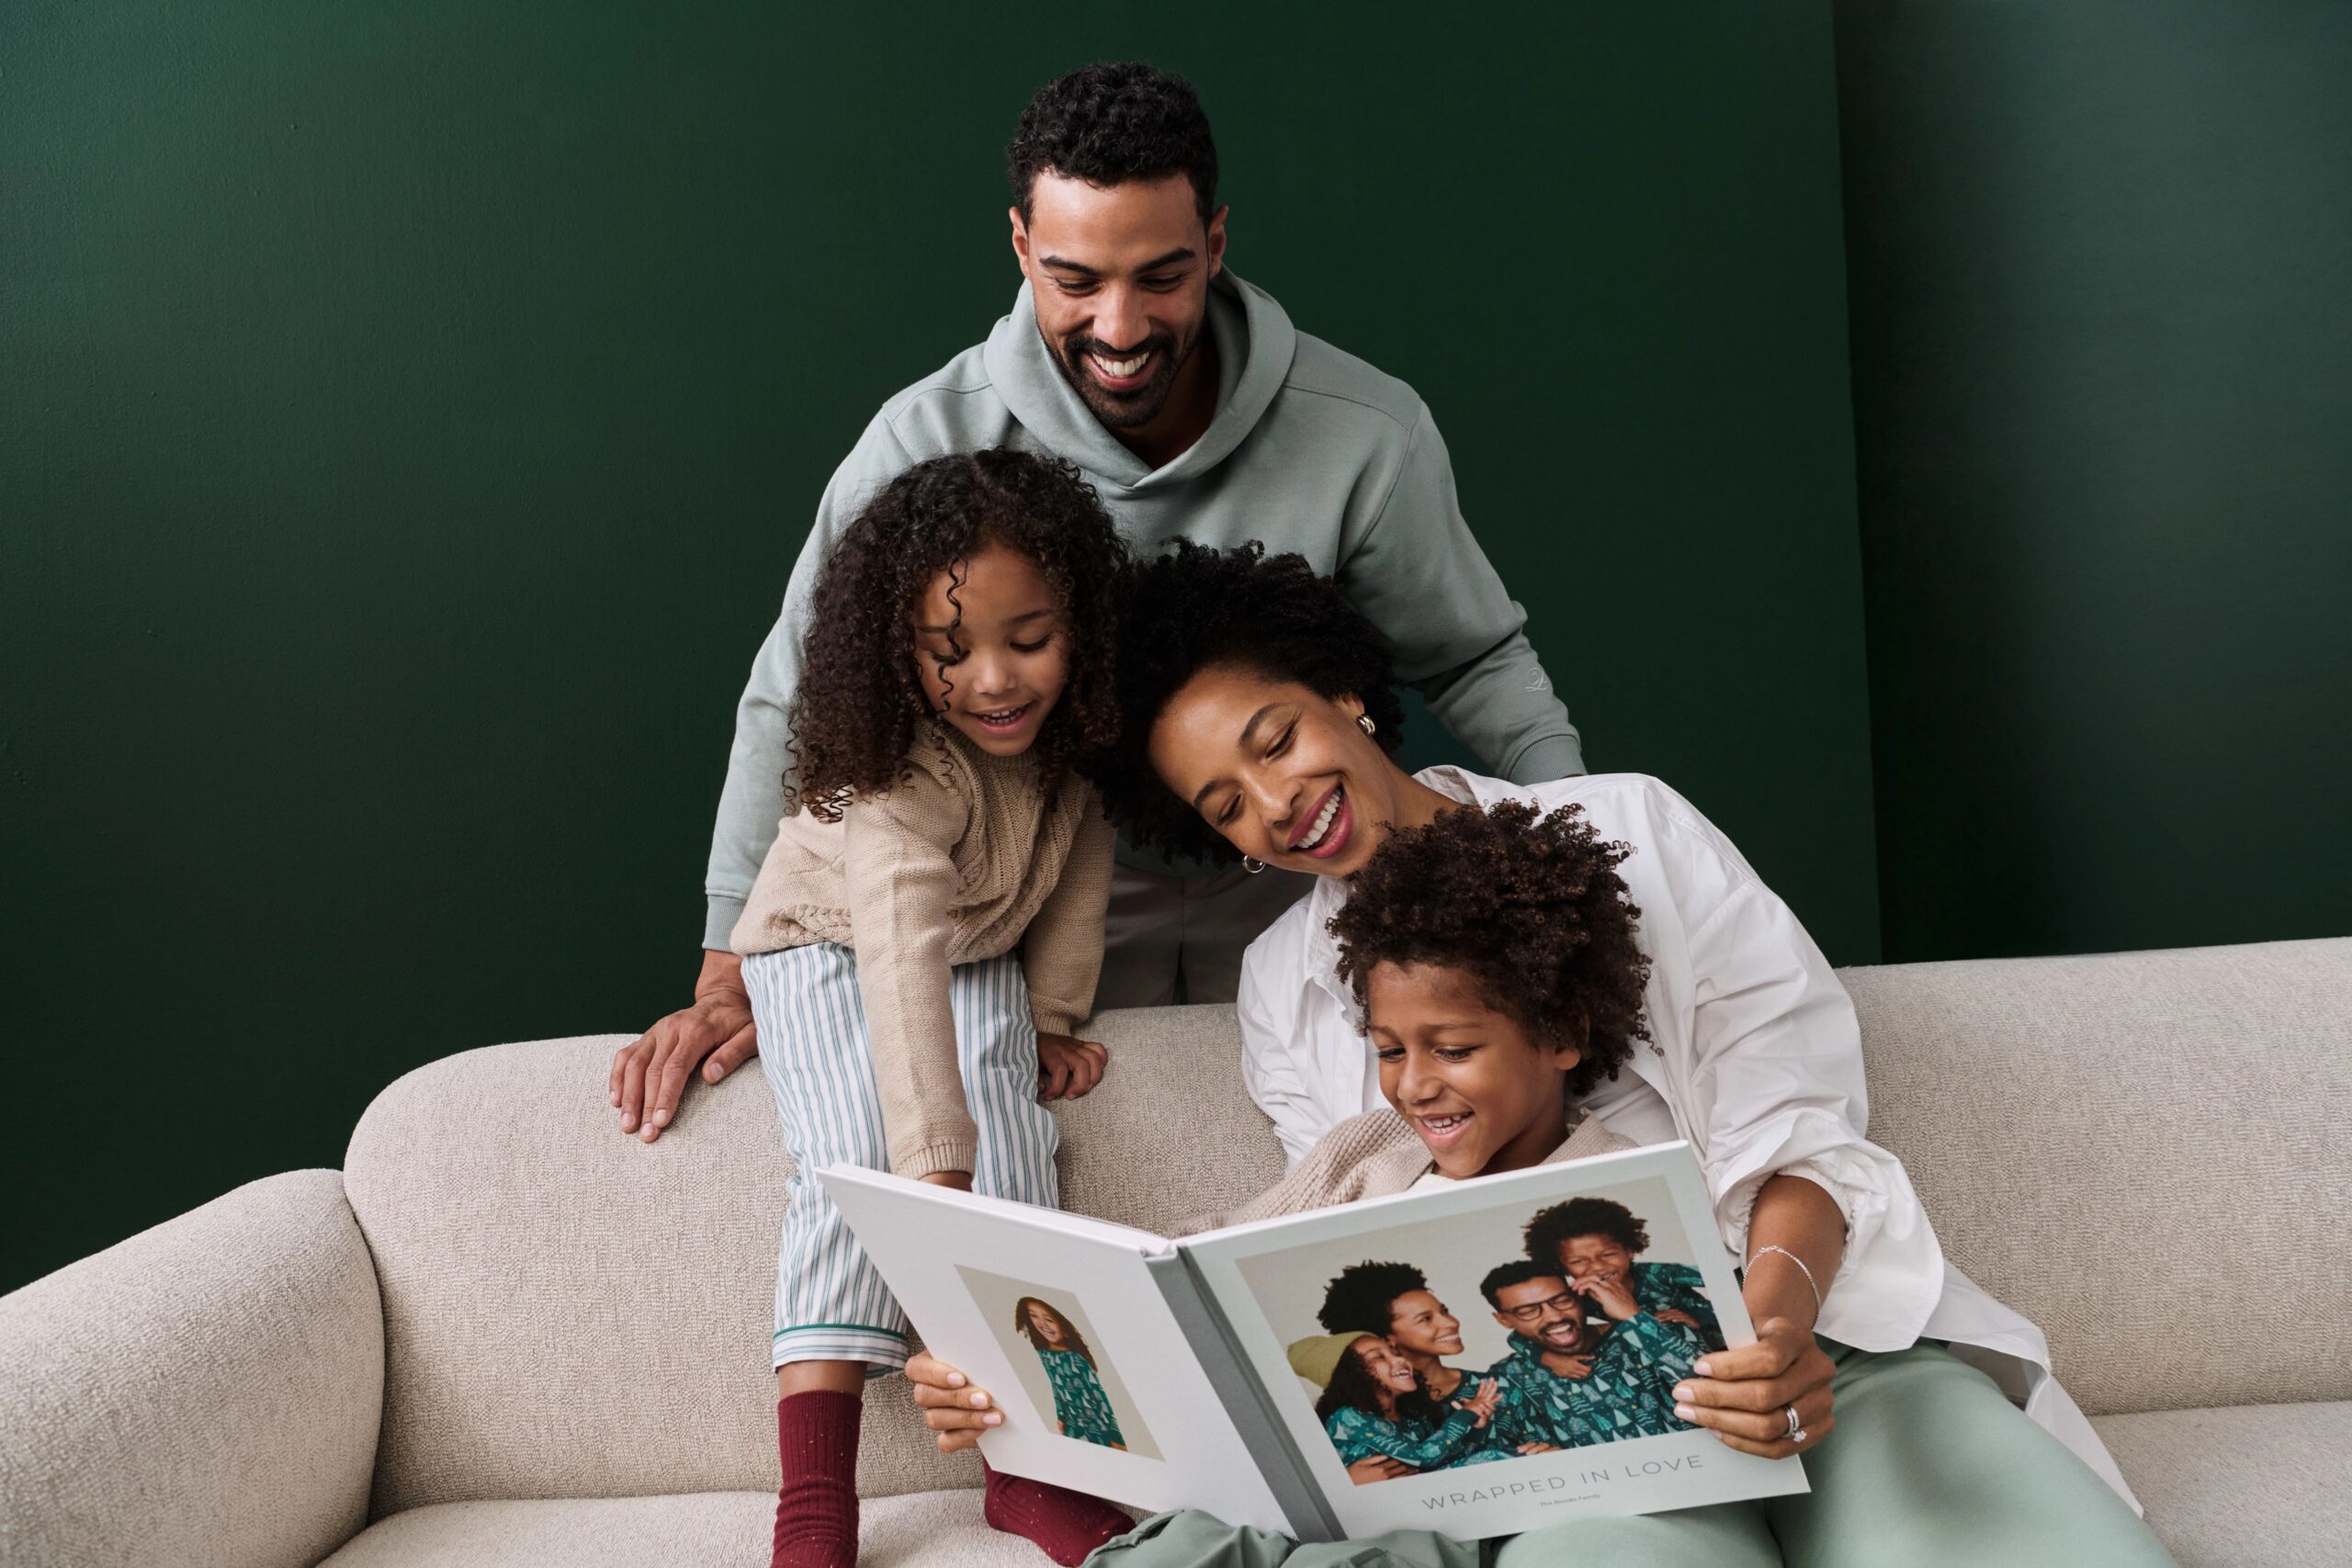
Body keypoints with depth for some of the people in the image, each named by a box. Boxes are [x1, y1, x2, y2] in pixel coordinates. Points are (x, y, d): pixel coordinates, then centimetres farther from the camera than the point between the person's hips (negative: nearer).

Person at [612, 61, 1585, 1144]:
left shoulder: (1367, 435, -14)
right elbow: (795, 701, -7)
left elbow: (1477, 661, 2)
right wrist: (730, 979, -12)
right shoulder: (932, 442, -15)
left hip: (1296, 908, 1)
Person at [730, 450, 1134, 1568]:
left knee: (1010, 1146, -20)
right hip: (830, 949, -4)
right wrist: (935, 1175, -59)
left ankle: (1028, 1466, -17)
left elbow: (1082, 845, -3)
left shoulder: (1066, 726, -21)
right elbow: (903, 961, -50)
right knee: (854, 1166, -25)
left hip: (982, 957, 4)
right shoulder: (902, 781, -39)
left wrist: (1054, 1015, -7)